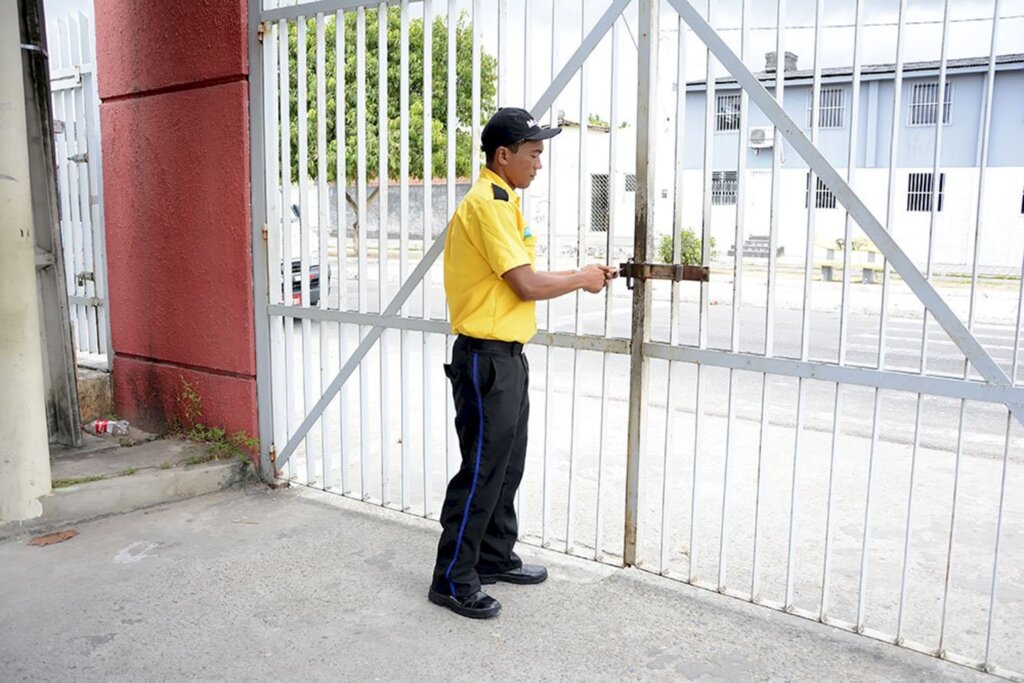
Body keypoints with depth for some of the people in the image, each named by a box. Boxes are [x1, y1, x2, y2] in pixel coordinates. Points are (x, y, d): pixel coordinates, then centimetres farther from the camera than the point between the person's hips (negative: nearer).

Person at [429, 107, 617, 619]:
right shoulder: (486, 204, -17)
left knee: (507, 466, 18)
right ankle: (452, 580, 11)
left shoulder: (502, 202, 16)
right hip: (486, 359, -10)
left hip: (506, 356, 10)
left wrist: (581, 276, 9)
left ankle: (496, 559, 32)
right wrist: (581, 279, -5)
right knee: (481, 472, -2)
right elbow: (527, 285, -20)